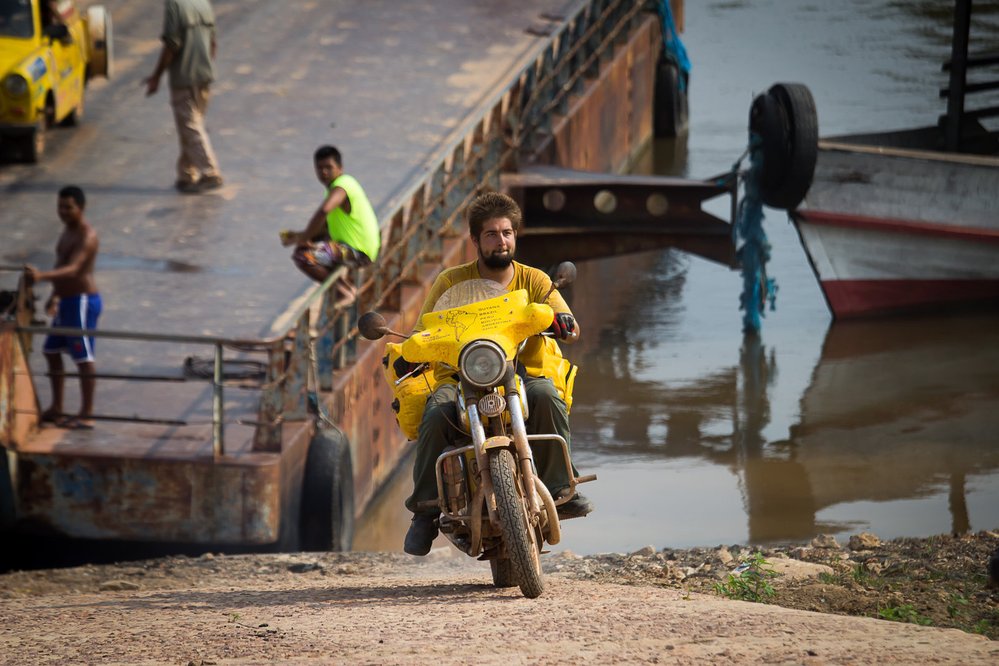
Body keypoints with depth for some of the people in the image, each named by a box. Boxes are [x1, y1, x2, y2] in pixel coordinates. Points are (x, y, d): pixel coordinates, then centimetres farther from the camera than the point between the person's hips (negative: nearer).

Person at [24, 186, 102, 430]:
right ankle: (56, 408, 26)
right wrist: (55, 295, 29)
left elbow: (72, 269, -33)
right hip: (68, 300, 10)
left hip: (82, 301, -10)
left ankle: (86, 415, 0)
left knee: (83, 357, -5)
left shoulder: (86, 236, -20)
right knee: (51, 351, 17)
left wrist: (42, 276, -48)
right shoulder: (68, 231, 12)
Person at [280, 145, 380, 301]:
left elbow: (324, 210, -38)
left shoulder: (340, 186, -17)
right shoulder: (342, 184, 15)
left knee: (302, 255, -23)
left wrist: (303, 237, -25)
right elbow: (327, 226, 20)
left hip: (359, 253, -11)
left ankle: (342, 289, -7)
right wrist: (300, 235, 3)